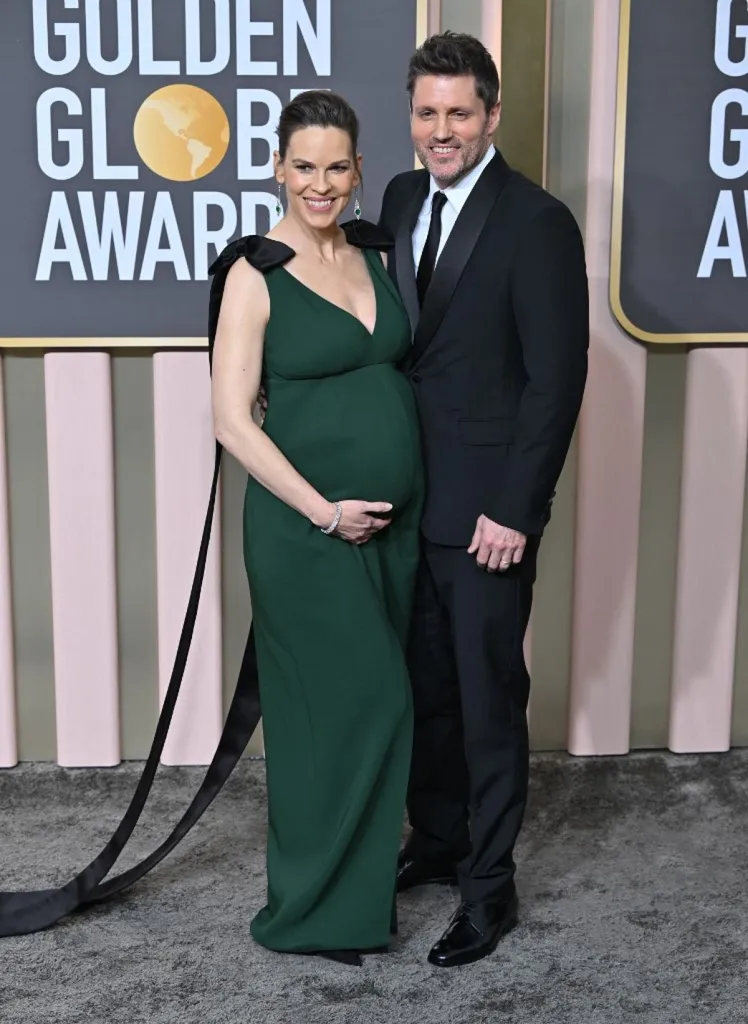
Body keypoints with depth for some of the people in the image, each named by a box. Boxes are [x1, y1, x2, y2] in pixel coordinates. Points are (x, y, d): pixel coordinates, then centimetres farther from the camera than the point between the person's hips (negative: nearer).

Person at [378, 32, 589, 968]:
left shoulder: (537, 222, -13)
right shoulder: (401, 200, 8)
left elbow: (557, 378, -14)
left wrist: (516, 510, -16)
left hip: (486, 508, -6)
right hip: (409, 496, 6)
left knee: (488, 699, 5)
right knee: (425, 688, 17)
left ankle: (489, 883, 21)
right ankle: (435, 840, 36)